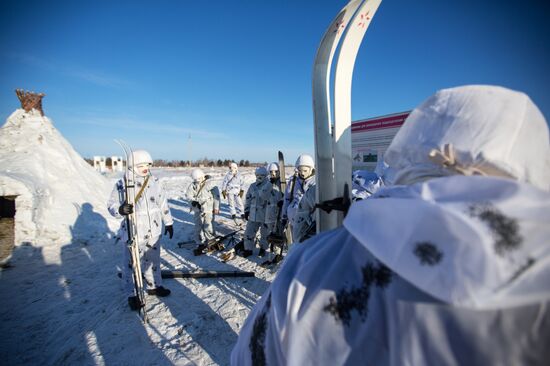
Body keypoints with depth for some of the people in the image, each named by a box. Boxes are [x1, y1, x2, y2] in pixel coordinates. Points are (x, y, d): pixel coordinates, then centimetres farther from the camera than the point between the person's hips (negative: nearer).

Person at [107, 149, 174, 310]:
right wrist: (121, 209, -32)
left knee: (153, 260, 19)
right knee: (131, 263, 8)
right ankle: (132, 295, 28)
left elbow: (163, 203, 10)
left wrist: (168, 223, 14)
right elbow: (111, 205, -8)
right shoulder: (122, 184, -11)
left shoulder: (154, 182, 3)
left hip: (153, 231, 5)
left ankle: (153, 286, 40)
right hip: (133, 232, -4)